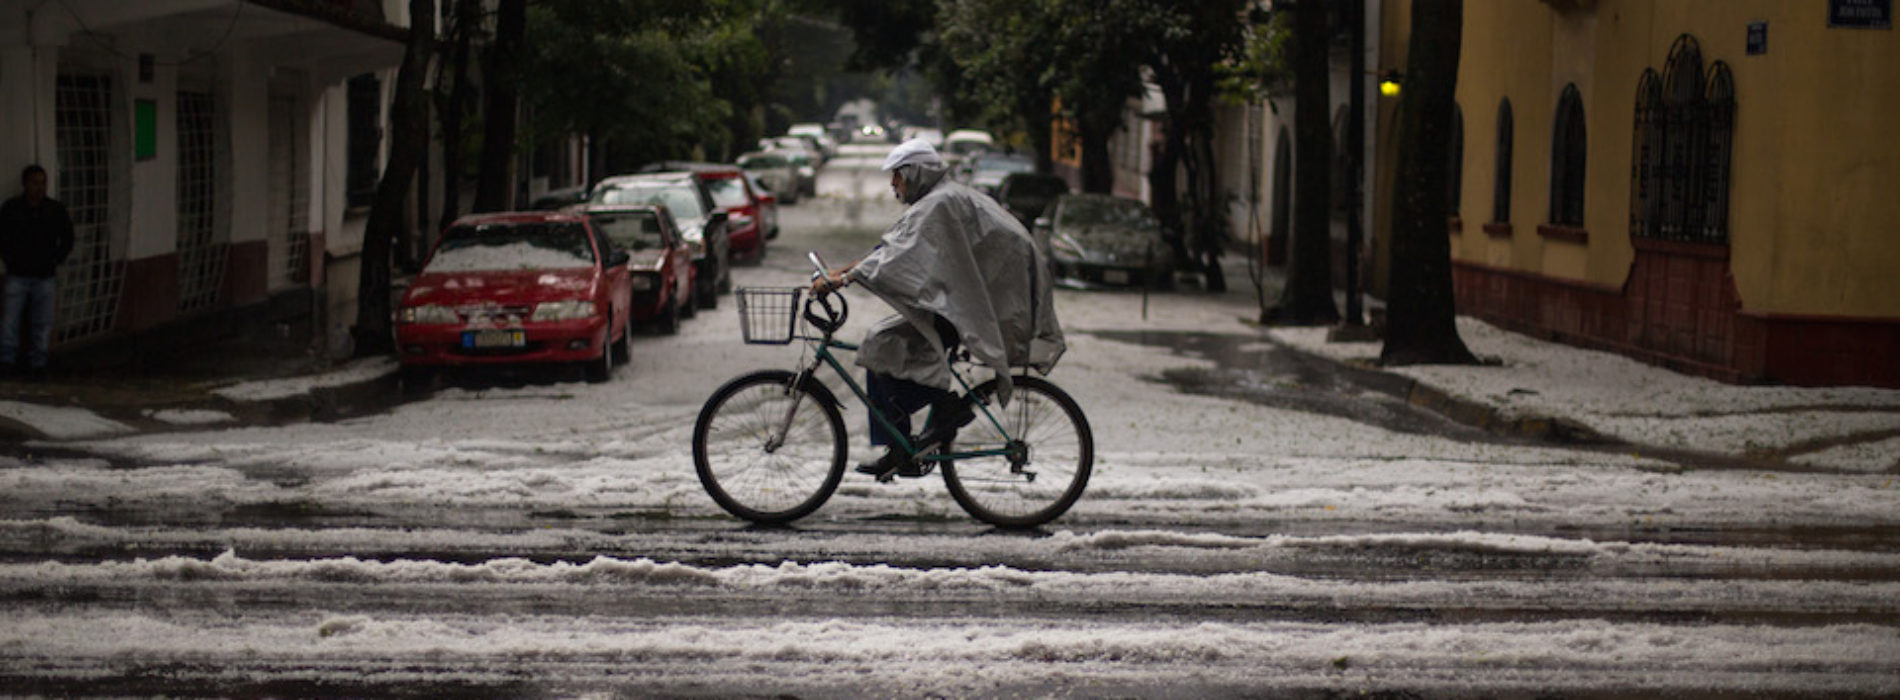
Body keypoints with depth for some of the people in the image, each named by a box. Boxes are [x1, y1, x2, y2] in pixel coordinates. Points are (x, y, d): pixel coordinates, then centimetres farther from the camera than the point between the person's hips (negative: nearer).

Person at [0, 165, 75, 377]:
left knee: (42, 323, 1)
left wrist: (55, 262, 4)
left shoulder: (56, 209, -1)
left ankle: (37, 363, 8)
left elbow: (67, 239, 11)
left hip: (44, 277, 1)